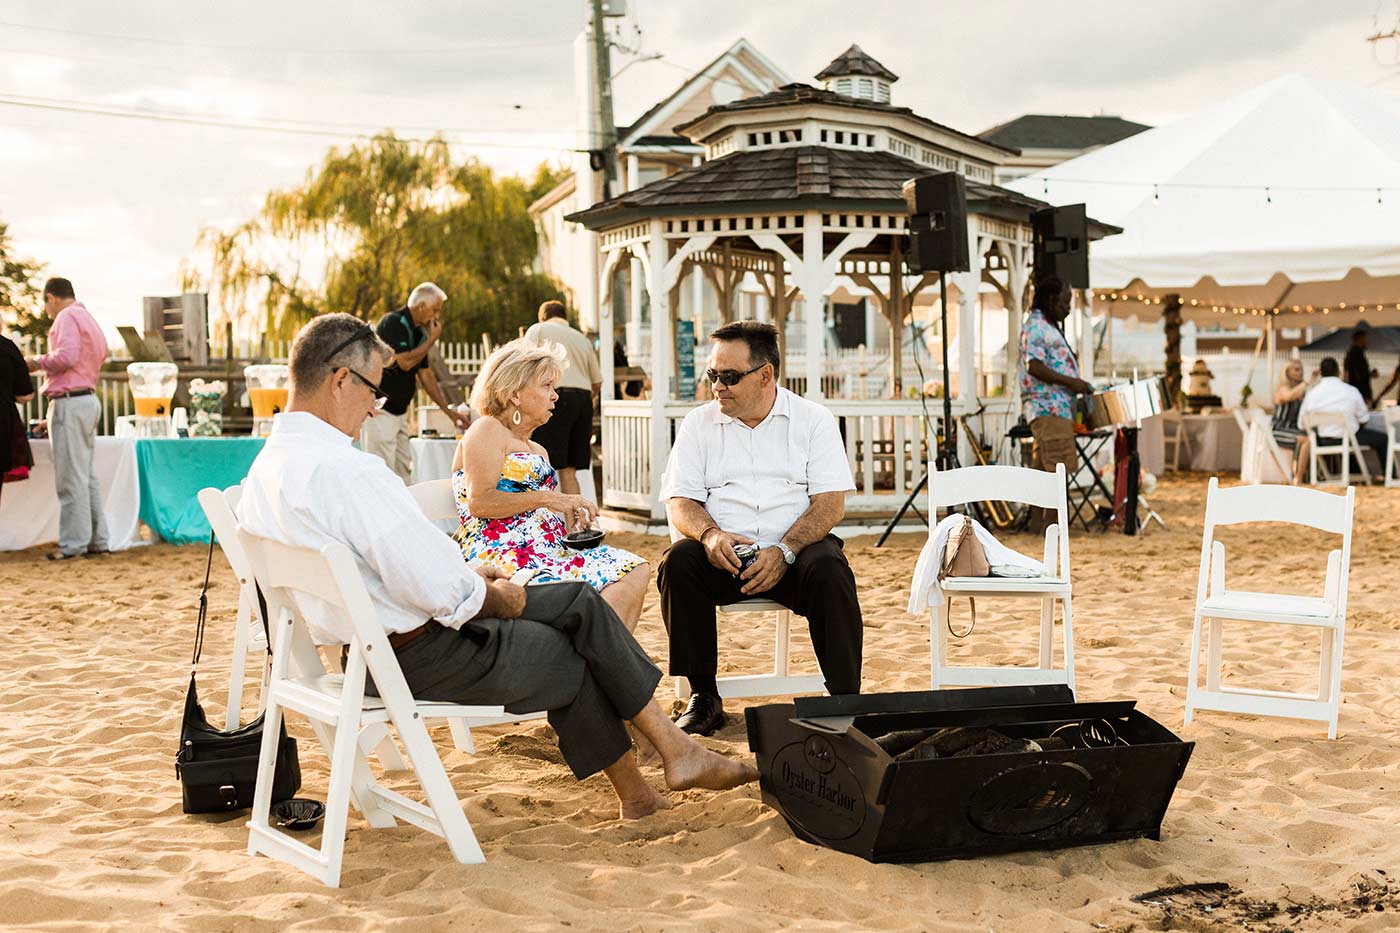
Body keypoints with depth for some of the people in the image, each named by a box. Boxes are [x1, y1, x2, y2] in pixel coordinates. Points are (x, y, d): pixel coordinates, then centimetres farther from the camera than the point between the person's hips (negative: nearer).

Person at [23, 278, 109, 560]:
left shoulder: (67, 317, -7)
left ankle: (73, 543, -6)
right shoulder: (89, 319, 22)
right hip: (89, 398, 10)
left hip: (70, 402, -10)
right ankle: (97, 539, 14)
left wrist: (37, 362, -4)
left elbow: (67, 355, -21)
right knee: (87, 475, 12)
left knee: (71, 476, -7)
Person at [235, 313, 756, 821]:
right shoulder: (346, 469, -26)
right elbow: (437, 591, -26)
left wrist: (466, 576, 13)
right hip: (424, 657, -10)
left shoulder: (264, 469, 6)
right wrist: (497, 598, -5)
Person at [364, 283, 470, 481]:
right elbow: (405, 362, -25)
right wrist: (432, 340, -13)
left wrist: (448, 410, 11)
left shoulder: (418, 331, 11)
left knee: (404, 470, 10)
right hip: (380, 411, -9)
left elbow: (425, 373, 15)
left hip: (399, 411, 9)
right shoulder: (393, 323, -15)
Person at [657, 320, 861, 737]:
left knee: (829, 569, -33)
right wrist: (710, 534, -18)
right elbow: (679, 502, 5)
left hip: (795, 551, -1)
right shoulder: (698, 424, 12)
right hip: (724, 557, 2)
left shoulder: (813, 420, 5)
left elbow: (831, 503, -4)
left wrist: (785, 552, -20)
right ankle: (704, 698, -18)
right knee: (678, 560, -29)